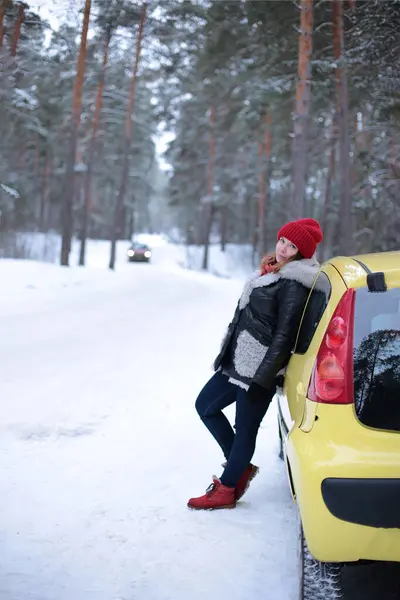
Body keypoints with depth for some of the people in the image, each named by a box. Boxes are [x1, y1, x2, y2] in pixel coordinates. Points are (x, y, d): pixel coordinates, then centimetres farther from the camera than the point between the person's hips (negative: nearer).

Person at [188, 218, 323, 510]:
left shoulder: (294, 285, -17)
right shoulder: (272, 270, 12)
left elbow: (283, 337, -20)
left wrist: (261, 379, -21)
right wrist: (228, 354, 23)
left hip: (260, 368, -10)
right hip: (238, 361, 10)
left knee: (245, 429, 2)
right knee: (205, 406, 16)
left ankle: (226, 490, 17)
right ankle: (240, 467, 26)